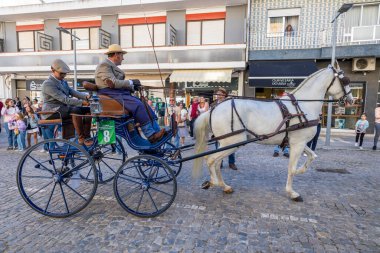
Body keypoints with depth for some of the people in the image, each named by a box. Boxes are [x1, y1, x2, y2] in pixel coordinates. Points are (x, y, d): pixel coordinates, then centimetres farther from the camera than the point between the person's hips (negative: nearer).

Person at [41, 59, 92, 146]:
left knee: (88, 110, -8)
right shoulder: (48, 84, -14)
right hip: (52, 111, -9)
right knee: (76, 110, -35)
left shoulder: (63, 82, 16)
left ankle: (87, 136, -10)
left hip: (64, 108, 9)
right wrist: (81, 102, -31)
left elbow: (73, 92, 5)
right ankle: (81, 138, -27)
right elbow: (64, 99, -24)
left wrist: (86, 96, -15)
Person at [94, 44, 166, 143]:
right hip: (110, 95, -10)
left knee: (145, 106, -5)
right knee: (138, 105, -28)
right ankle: (150, 135, -27)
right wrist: (131, 82, -10)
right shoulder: (104, 65, -6)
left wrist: (132, 87, 2)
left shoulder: (113, 66, 25)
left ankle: (157, 131, -10)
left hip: (120, 93, 10)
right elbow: (112, 83, -19)